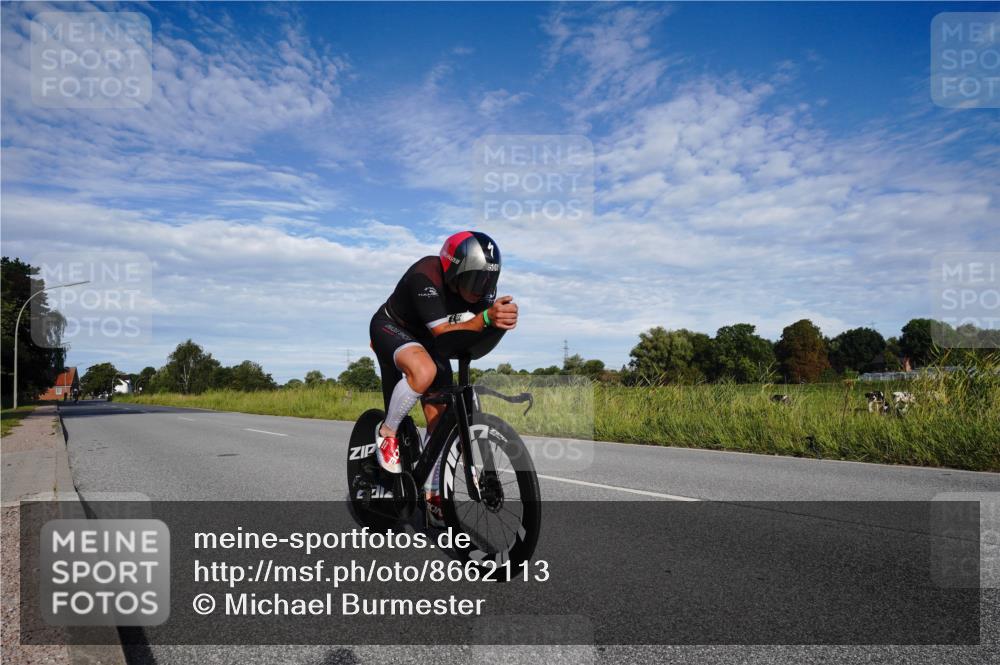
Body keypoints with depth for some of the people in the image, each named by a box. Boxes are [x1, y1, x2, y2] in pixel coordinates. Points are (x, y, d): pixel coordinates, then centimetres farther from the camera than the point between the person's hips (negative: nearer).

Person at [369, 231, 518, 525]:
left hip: (427, 339, 6)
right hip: (392, 329, -6)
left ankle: (431, 496, 14)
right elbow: (444, 333, -40)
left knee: (439, 417, -2)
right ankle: (386, 433, -12)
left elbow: (481, 332, -16)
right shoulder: (425, 277, -36)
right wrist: (486, 317, -54)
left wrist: (503, 319, -38)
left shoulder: (481, 285, -17)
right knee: (424, 371, -39)